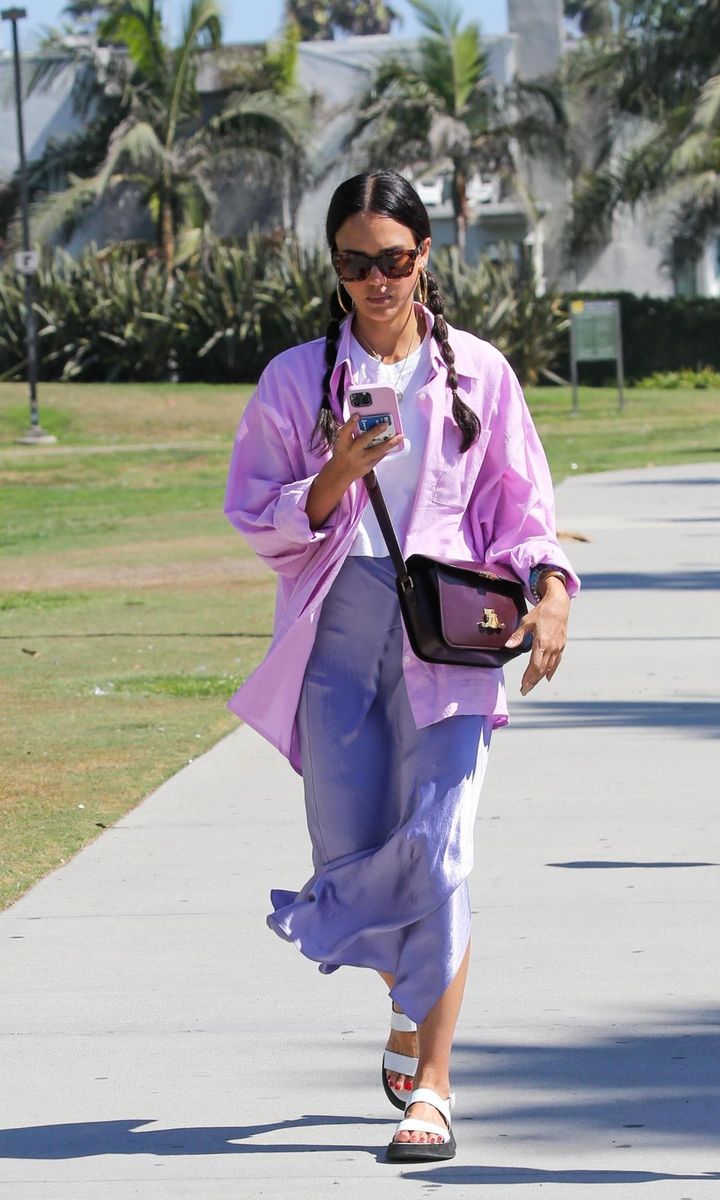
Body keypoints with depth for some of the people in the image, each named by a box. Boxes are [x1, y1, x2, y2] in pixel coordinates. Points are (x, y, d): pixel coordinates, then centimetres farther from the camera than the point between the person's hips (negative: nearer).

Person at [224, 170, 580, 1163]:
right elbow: (258, 521, 6)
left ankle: (431, 1086, -11)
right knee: (350, 850, 4)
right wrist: (336, 478, -11)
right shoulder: (297, 380, 6)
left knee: (436, 848, -13)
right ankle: (409, 1002, 38)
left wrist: (550, 588, -8)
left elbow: (521, 504, 10)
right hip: (337, 635, 1)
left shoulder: (475, 372, 6)